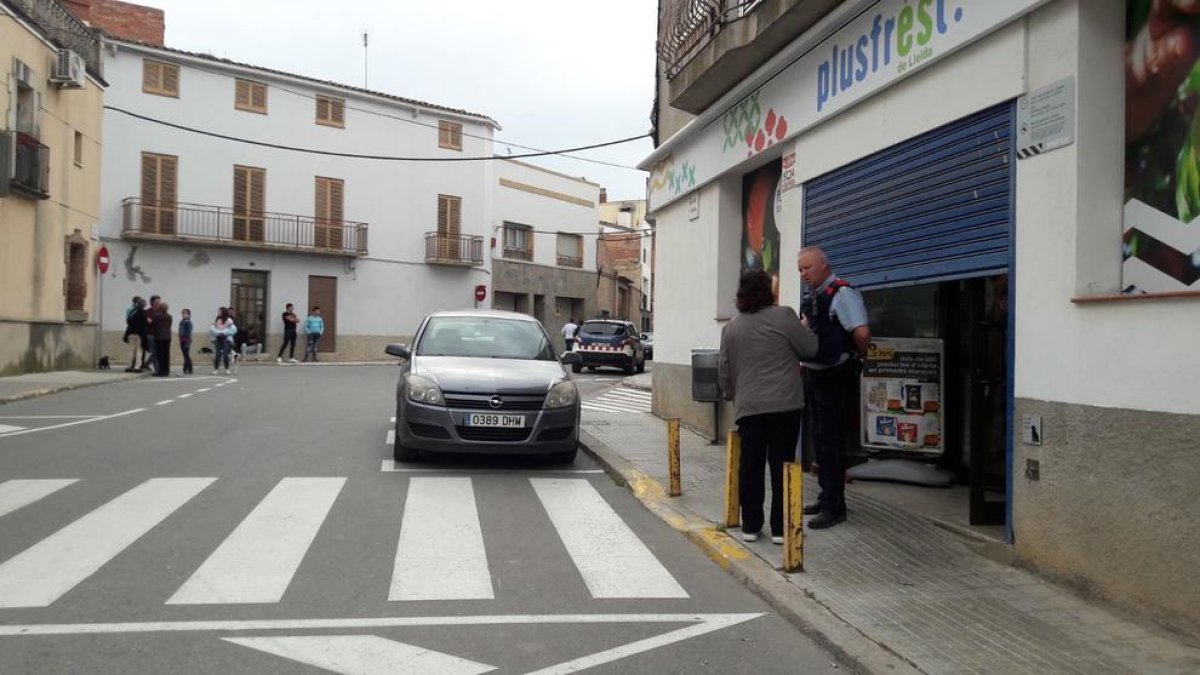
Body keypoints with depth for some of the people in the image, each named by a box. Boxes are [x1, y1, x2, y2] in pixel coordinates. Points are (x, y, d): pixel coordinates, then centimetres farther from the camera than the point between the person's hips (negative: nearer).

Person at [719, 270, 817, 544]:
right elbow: (810, 349, 0)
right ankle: (780, 528, 5)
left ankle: (750, 526, 13)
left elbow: (724, 370, 14)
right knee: (781, 464, 3)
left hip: (748, 406, 3)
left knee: (750, 466, 8)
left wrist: (733, 395, 29)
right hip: (784, 405, -3)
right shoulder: (783, 316, -6)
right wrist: (804, 328, 19)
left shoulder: (731, 327, 9)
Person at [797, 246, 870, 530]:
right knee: (819, 440, 16)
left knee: (830, 442, -5)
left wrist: (858, 355, -7)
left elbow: (861, 333, -25)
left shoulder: (842, 293, -15)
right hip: (814, 376, 9)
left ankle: (835, 506, 3)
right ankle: (827, 497, 28)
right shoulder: (812, 297, 13)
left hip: (835, 379, -9)